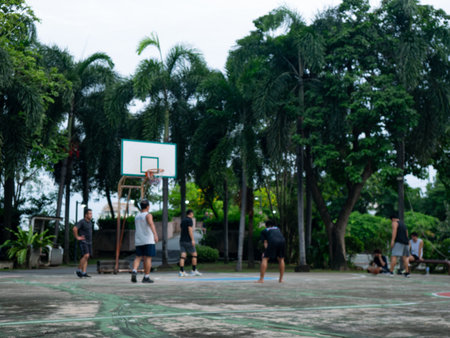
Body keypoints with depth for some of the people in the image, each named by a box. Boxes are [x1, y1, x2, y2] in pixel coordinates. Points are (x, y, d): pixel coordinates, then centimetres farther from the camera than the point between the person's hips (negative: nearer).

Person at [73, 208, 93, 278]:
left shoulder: (90, 222, 14)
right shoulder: (82, 222, -12)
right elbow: (74, 229, -25)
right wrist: (77, 237, -18)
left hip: (89, 242, 8)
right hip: (83, 242, -8)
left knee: (86, 258, 3)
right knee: (86, 256, -19)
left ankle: (84, 273, 2)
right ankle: (79, 270, -9)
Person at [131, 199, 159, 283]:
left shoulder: (137, 216, 12)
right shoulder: (148, 215, -8)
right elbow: (151, 224, -27)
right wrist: (155, 234, -40)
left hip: (138, 241, 6)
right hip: (148, 241, -6)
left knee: (138, 257, 9)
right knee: (148, 258, 0)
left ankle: (134, 271, -15)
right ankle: (146, 277, 2)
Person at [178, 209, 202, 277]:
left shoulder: (183, 220, 17)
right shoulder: (190, 220, -7)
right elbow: (190, 229, -16)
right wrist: (193, 240, -18)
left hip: (182, 240, 7)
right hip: (188, 240, -7)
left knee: (183, 256, 0)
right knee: (194, 254, 5)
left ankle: (181, 271, -8)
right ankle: (194, 271, 7)